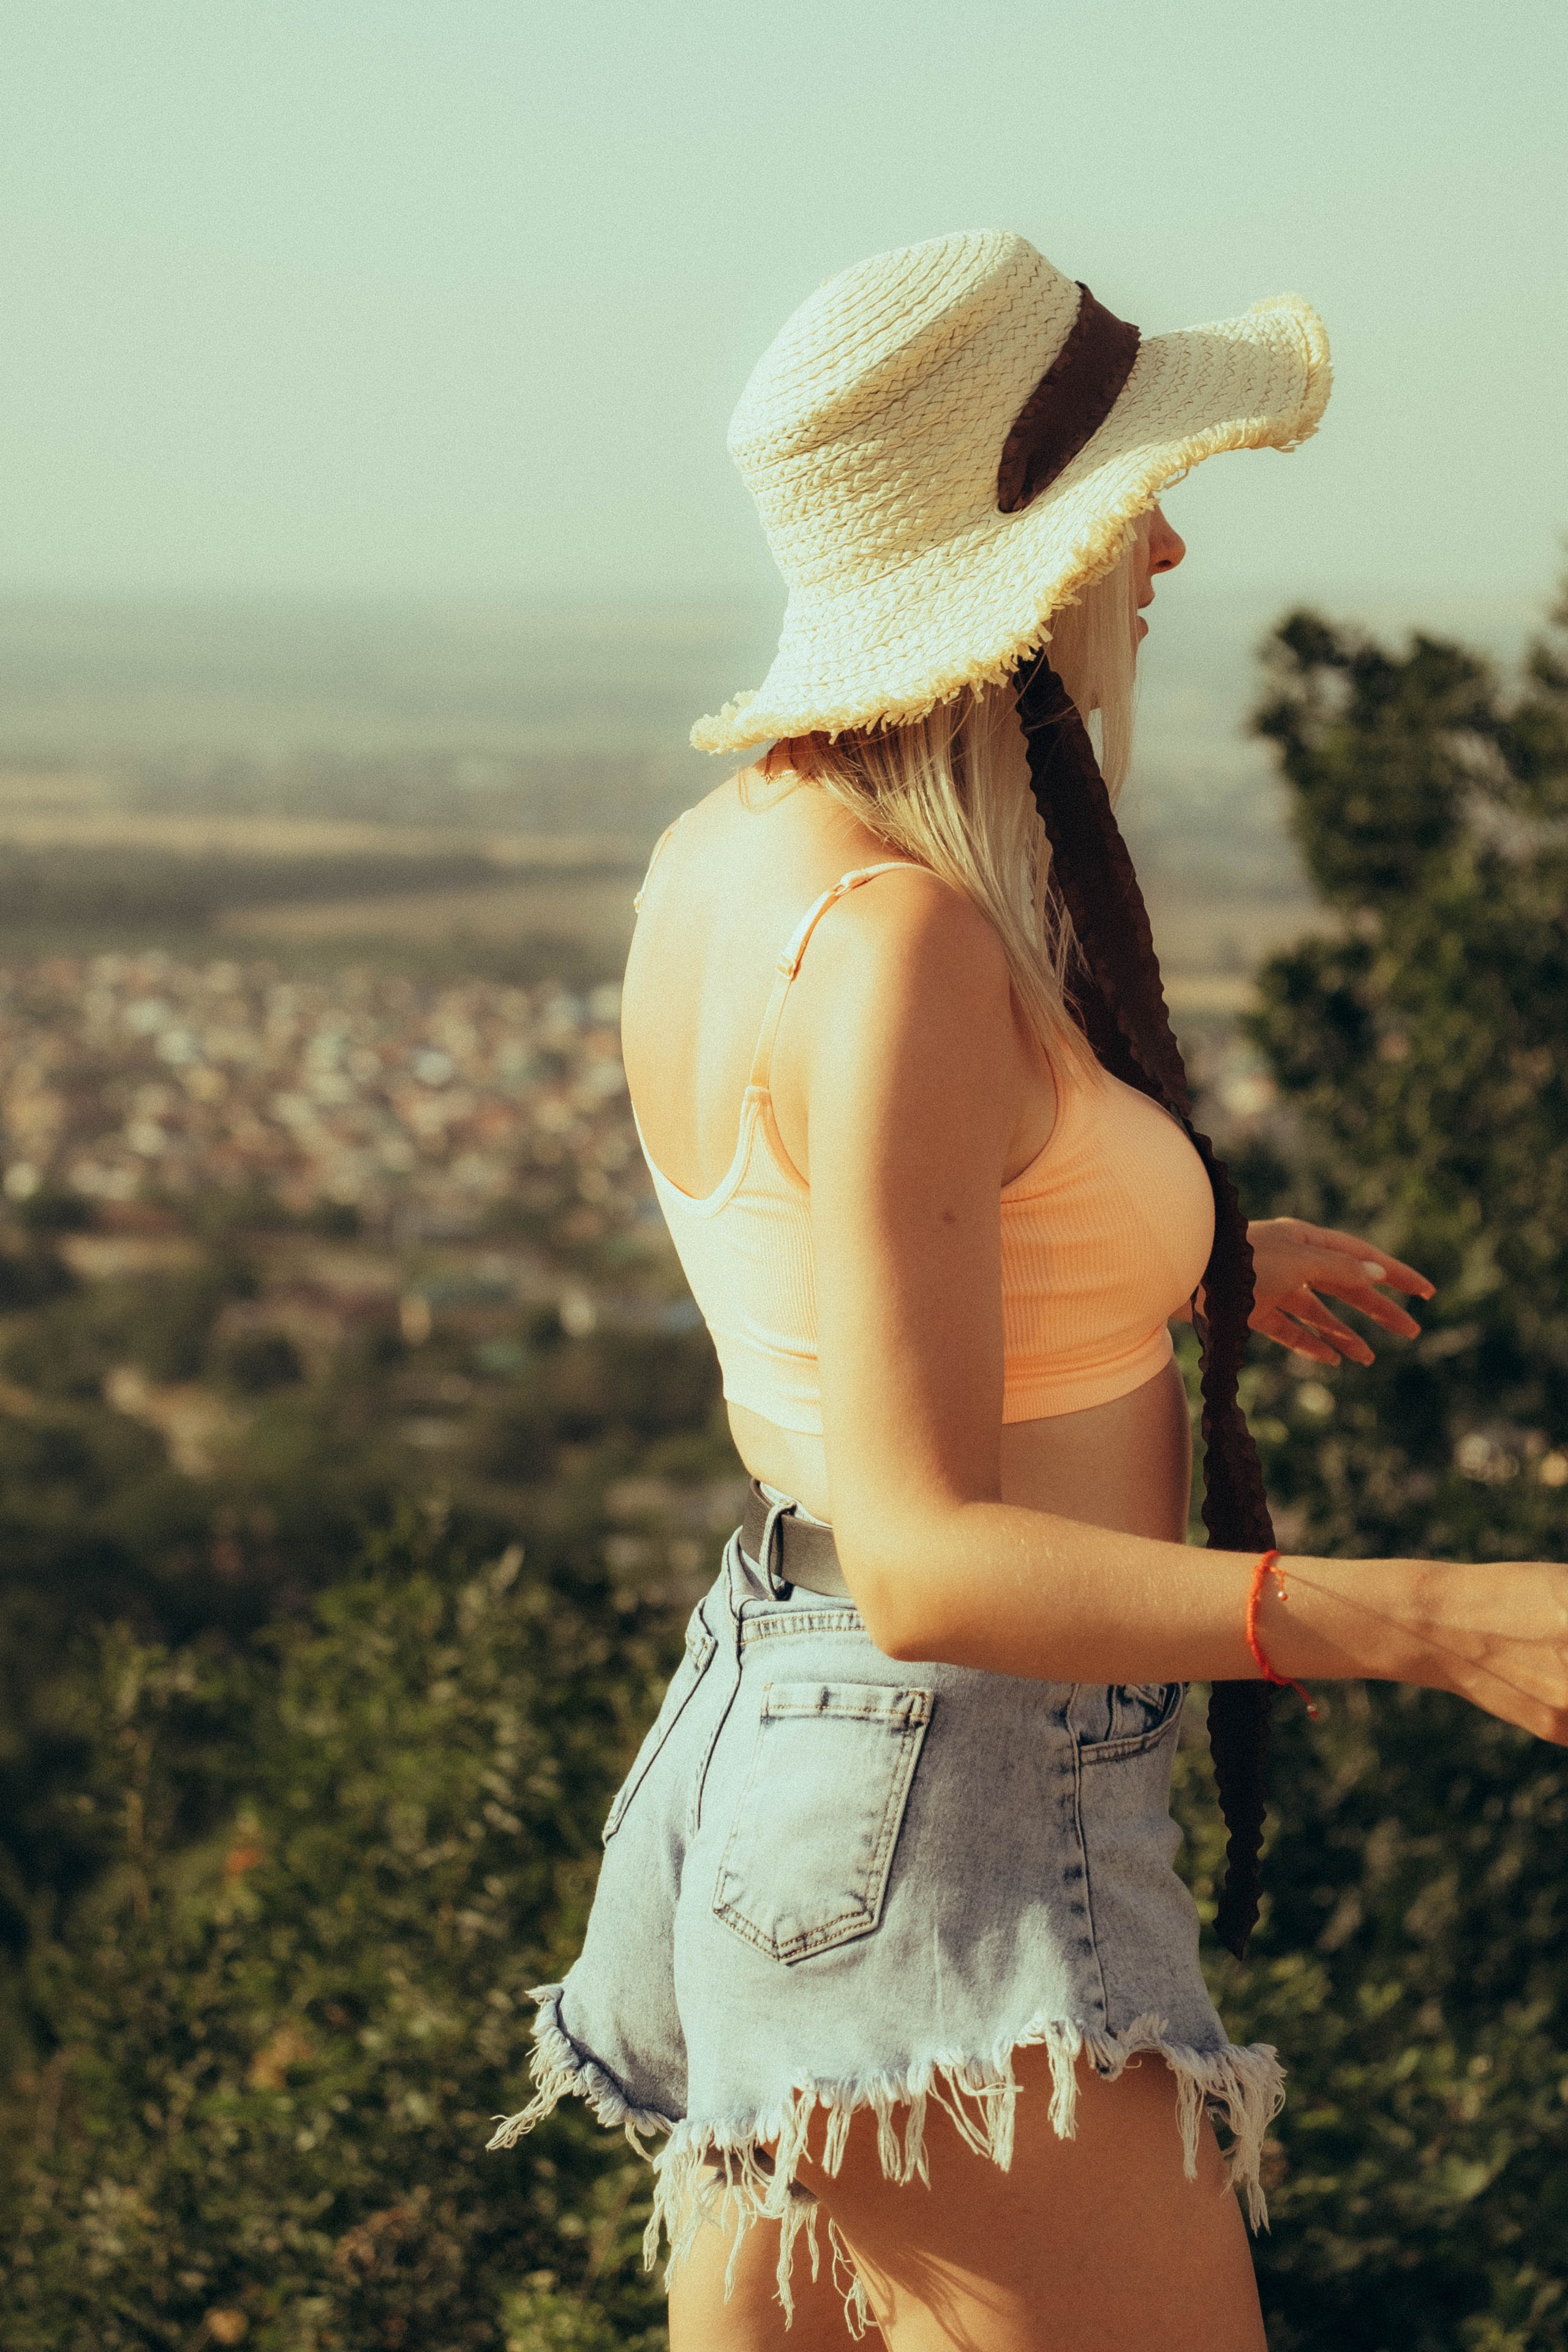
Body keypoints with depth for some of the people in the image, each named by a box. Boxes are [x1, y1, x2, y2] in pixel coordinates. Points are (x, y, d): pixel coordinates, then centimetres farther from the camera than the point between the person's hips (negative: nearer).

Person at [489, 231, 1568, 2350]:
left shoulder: (726, 855, 5)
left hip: (764, 1716, 10)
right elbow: (924, 1559, -26)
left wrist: (1188, 1262, 31)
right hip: (960, 1817, -10)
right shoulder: (901, 943, -23)